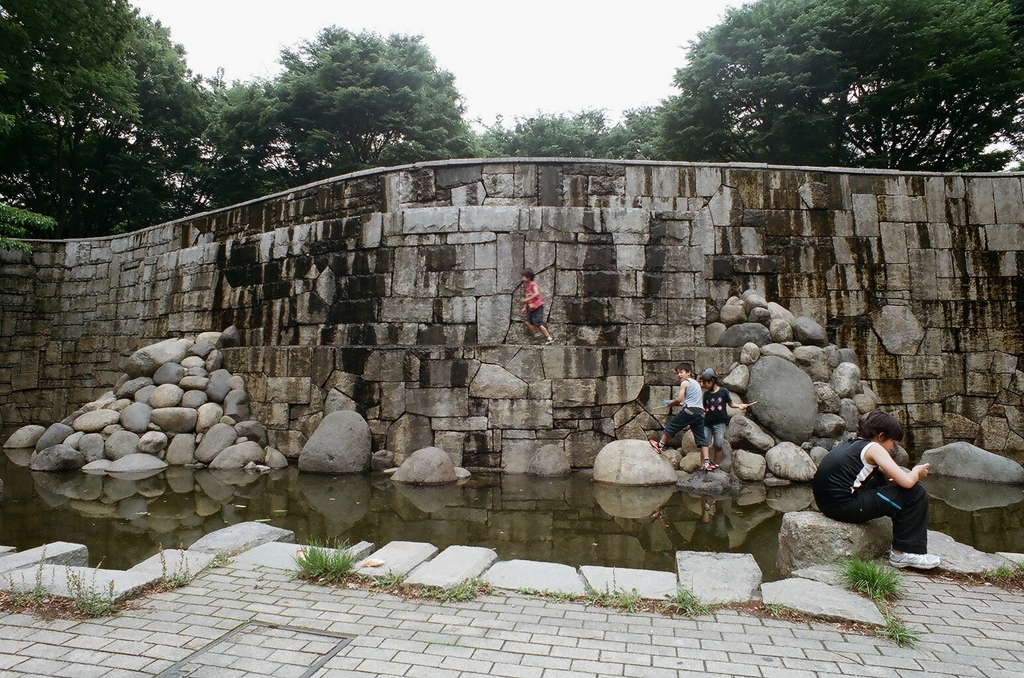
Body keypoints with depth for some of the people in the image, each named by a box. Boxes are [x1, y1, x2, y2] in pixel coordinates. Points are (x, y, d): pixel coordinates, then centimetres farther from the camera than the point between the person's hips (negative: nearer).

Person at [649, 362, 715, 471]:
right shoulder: (696, 383, 24)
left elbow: (679, 398, -10)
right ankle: (706, 462, -2)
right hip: (700, 411, 8)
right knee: (701, 437, 4)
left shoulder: (685, 382, -1)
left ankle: (660, 445, 19)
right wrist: (683, 404, 25)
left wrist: (670, 403, 8)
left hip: (689, 410, -8)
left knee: (672, 426, 8)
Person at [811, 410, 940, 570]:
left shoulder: (851, 445, 21)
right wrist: (917, 472, 13)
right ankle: (906, 553, 11)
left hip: (826, 503, 9)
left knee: (880, 479, 29)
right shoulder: (873, 448, -2)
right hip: (844, 507, -9)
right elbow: (907, 482, -9)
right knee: (915, 494, 1)